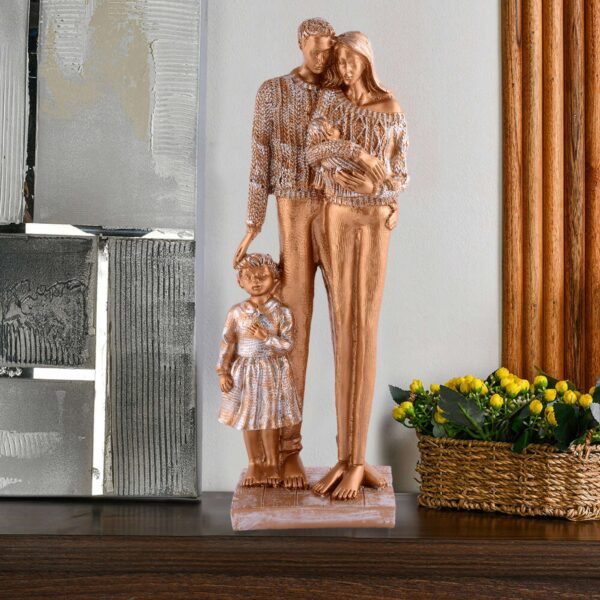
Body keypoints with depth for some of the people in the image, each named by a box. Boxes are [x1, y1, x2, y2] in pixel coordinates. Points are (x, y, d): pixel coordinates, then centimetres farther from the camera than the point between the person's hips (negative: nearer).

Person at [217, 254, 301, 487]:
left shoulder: (282, 312, -7)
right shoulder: (237, 312, -2)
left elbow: (288, 345, -11)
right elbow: (227, 343, 0)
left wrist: (266, 337, -24)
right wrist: (223, 372, -4)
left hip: (273, 373, -2)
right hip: (244, 373, 2)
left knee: (270, 419, 7)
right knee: (248, 419, 10)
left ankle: (272, 464, 23)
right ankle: (254, 464, 24)